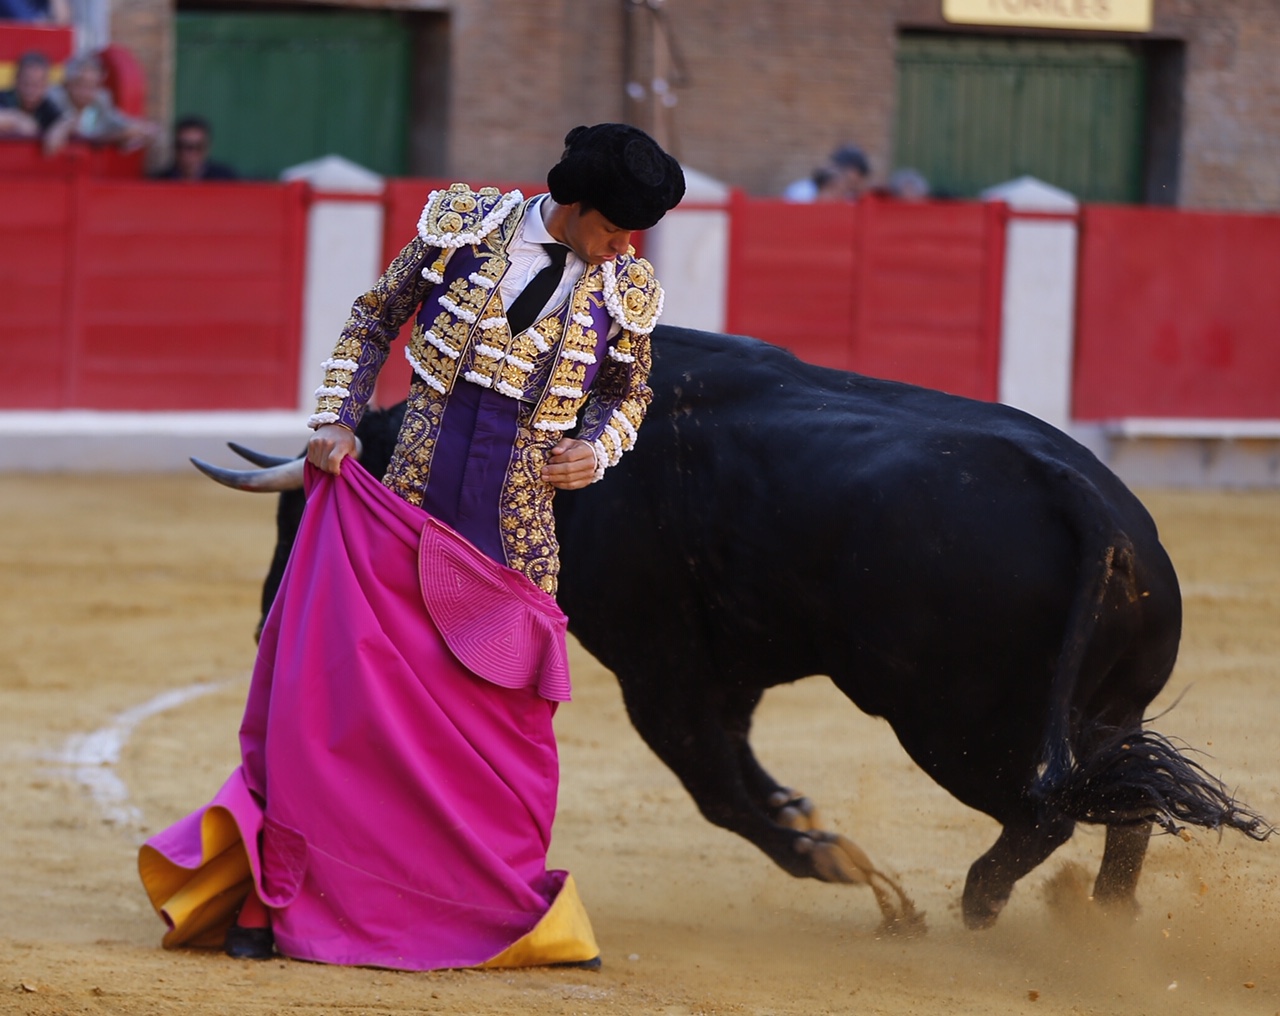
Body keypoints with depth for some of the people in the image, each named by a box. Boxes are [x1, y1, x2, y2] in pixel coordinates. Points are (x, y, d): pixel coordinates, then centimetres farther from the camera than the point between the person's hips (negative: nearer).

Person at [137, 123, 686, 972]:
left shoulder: (626, 289, 2)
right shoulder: (464, 226, -2)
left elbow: (629, 393, 20)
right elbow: (373, 321, 10)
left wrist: (597, 450, 0)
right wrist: (336, 422, 1)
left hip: (516, 532, 1)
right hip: (411, 504, -1)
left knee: (505, 713, 1)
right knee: (348, 683, -3)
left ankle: (504, 907, 19)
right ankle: (273, 900, 5)